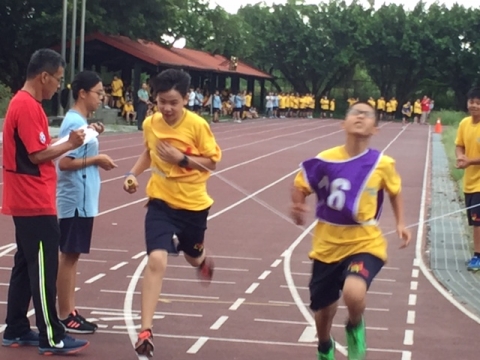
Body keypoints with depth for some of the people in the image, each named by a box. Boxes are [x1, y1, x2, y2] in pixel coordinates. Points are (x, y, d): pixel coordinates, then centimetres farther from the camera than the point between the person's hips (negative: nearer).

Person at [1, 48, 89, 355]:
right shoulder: (28, 106, -17)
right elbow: (37, 154, -19)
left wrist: (65, 144, 5)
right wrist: (70, 145, -9)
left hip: (27, 203, 10)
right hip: (35, 204, -10)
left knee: (25, 266, 13)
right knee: (43, 269, -6)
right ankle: (50, 338, -2)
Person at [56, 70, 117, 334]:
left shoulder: (78, 121, 12)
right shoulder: (75, 123, -17)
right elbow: (65, 163, -24)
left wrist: (92, 134, 6)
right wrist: (97, 159, -17)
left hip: (81, 200, 10)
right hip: (76, 201, -10)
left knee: (72, 256, 13)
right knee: (69, 256, -3)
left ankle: (69, 312, 20)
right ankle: (64, 317, 3)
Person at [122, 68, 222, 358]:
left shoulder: (198, 125, -16)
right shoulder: (150, 123, -5)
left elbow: (212, 162, -10)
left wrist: (182, 158, -24)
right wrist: (134, 173, -1)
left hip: (193, 204, 0)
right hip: (161, 202, 1)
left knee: (193, 257, 24)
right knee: (157, 261, -19)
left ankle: (204, 262, 67)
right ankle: (146, 332, -18)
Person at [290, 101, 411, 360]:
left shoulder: (382, 163, -9)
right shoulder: (325, 160, -11)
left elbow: (395, 192, 12)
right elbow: (300, 185, 3)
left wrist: (400, 223, 3)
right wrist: (297, 207, -16)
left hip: (365, 243, -2)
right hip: (328, 246, 2)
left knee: (353, 294, -30)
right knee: (324, 311, 14)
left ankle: (355, 327, 6)